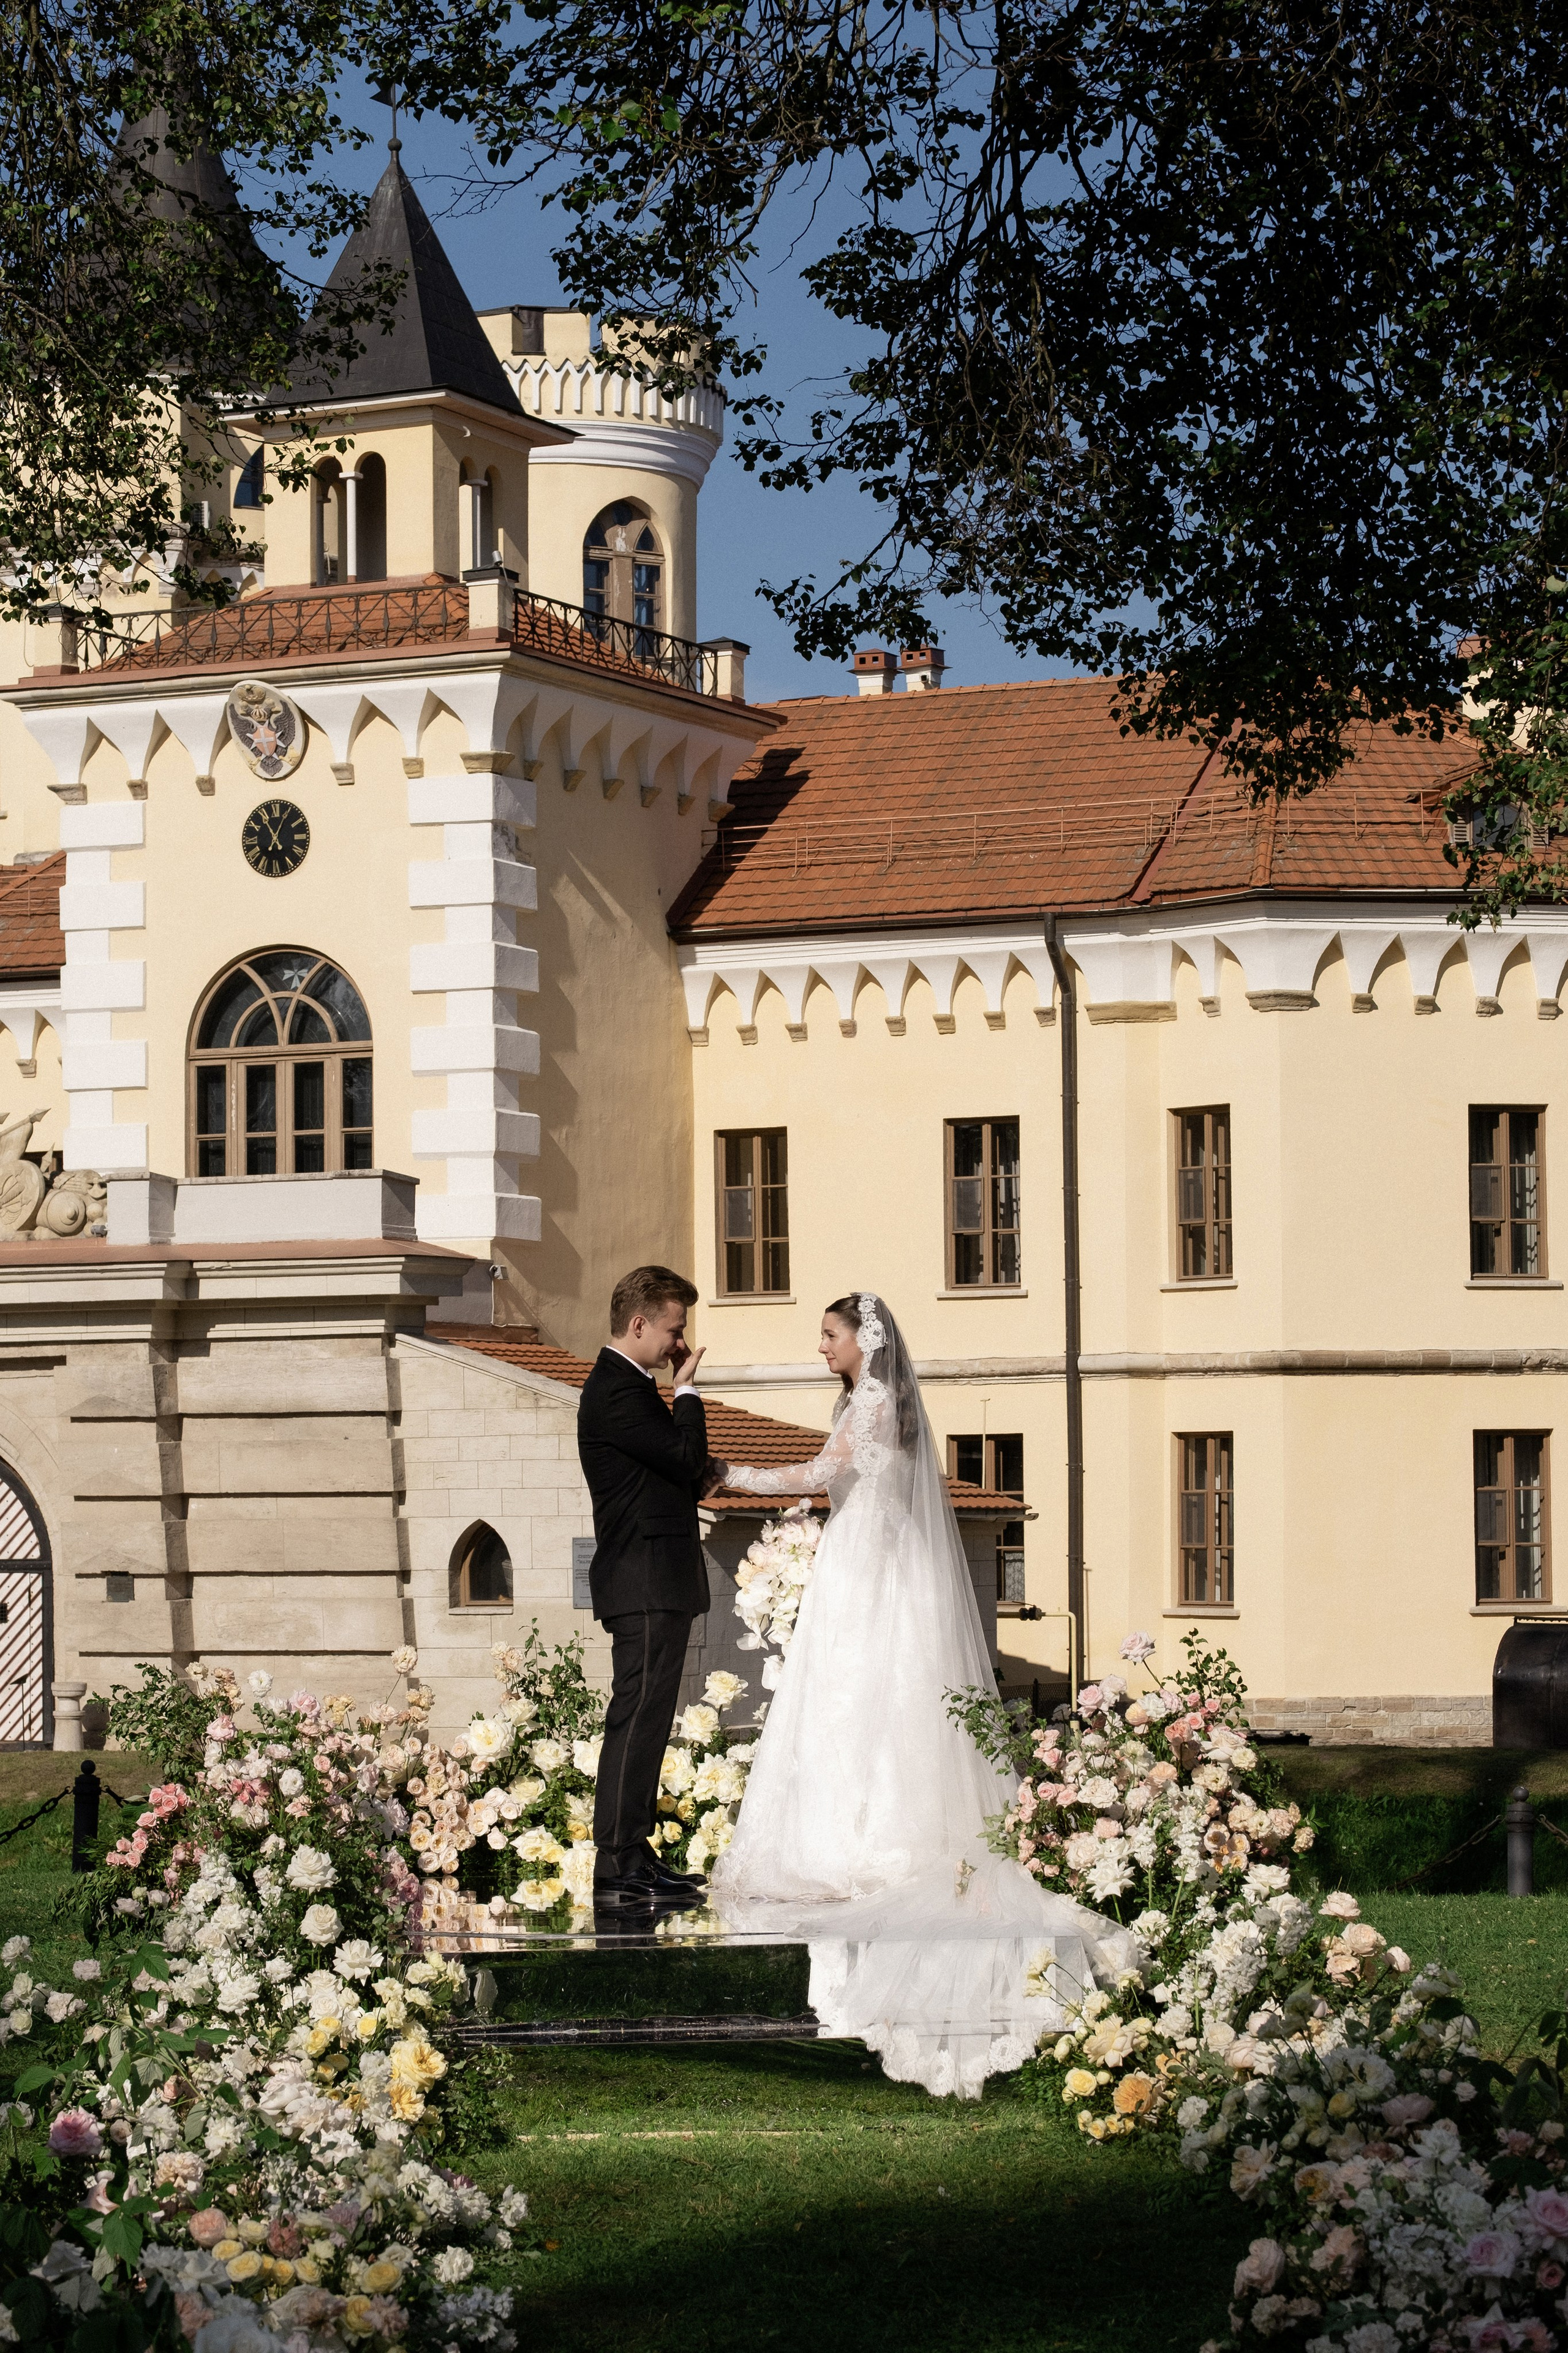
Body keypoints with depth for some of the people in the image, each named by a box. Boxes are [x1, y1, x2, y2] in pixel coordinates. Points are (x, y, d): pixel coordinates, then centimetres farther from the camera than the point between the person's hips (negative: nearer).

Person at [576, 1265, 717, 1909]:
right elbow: (687, 1457, -19)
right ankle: (618, 1869, -13)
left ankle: (635, 1856, 16)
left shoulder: (628, 1386, 19)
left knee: (645, 1722, 12)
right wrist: (687, 1391, -7)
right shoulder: (617, 1391, -15)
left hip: (655, 1586, 11)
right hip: (647, 1585, -11)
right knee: (636, 1719, -12)